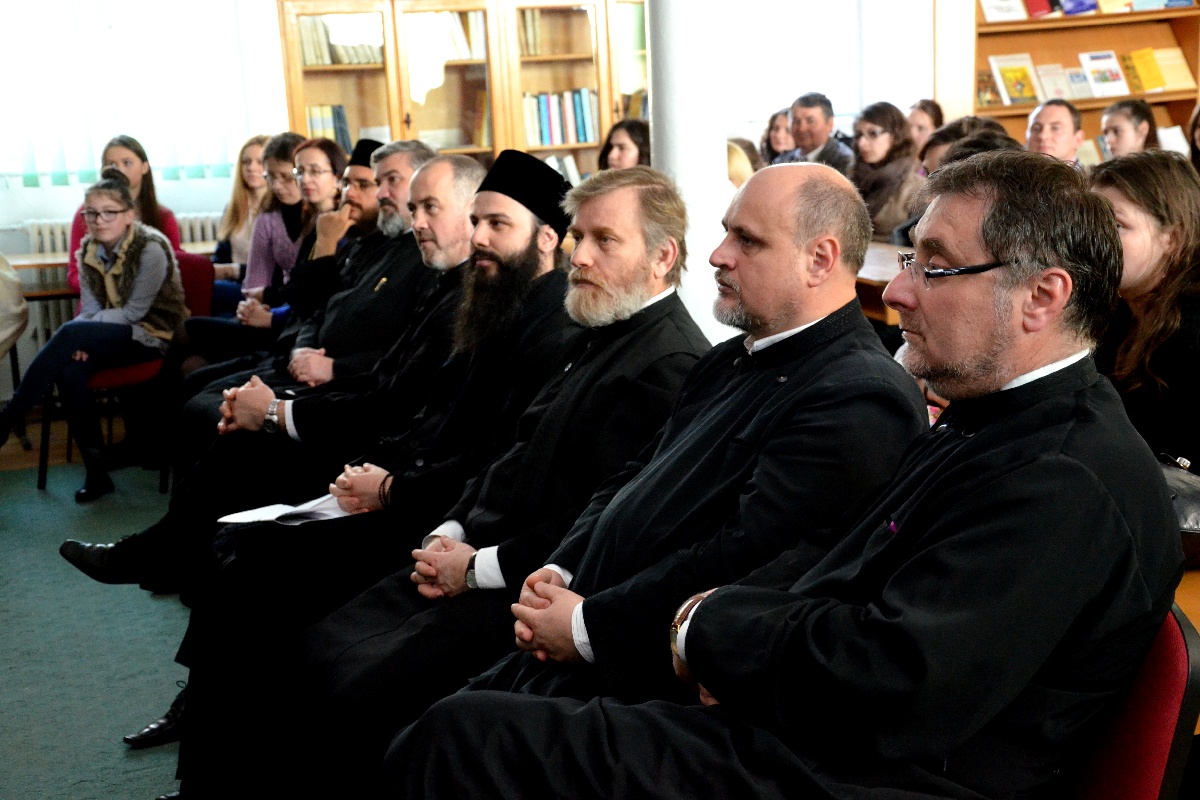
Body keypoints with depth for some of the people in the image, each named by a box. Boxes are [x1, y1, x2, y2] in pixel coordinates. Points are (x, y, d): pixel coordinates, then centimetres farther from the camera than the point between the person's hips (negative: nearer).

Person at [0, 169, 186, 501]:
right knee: (69, 370, -28)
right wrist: (83, 341, -21)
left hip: (152, 336, -6)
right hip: (111, 335, 6)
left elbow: (134, 312, -16)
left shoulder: (151, 248, -15)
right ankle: (96, 472, -20)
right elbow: (90, 309, 2)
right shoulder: (88, 250, 4)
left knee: (69, 333, -29)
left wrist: (79, 336, -19)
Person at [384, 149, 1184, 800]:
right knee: (457, 728, 4)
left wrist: (711, 627, -10)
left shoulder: (1071, 482, -19)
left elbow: (887, 683, -27)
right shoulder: (984, 428, 14)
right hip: (784, 728, 10)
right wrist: (743, 640, -5)